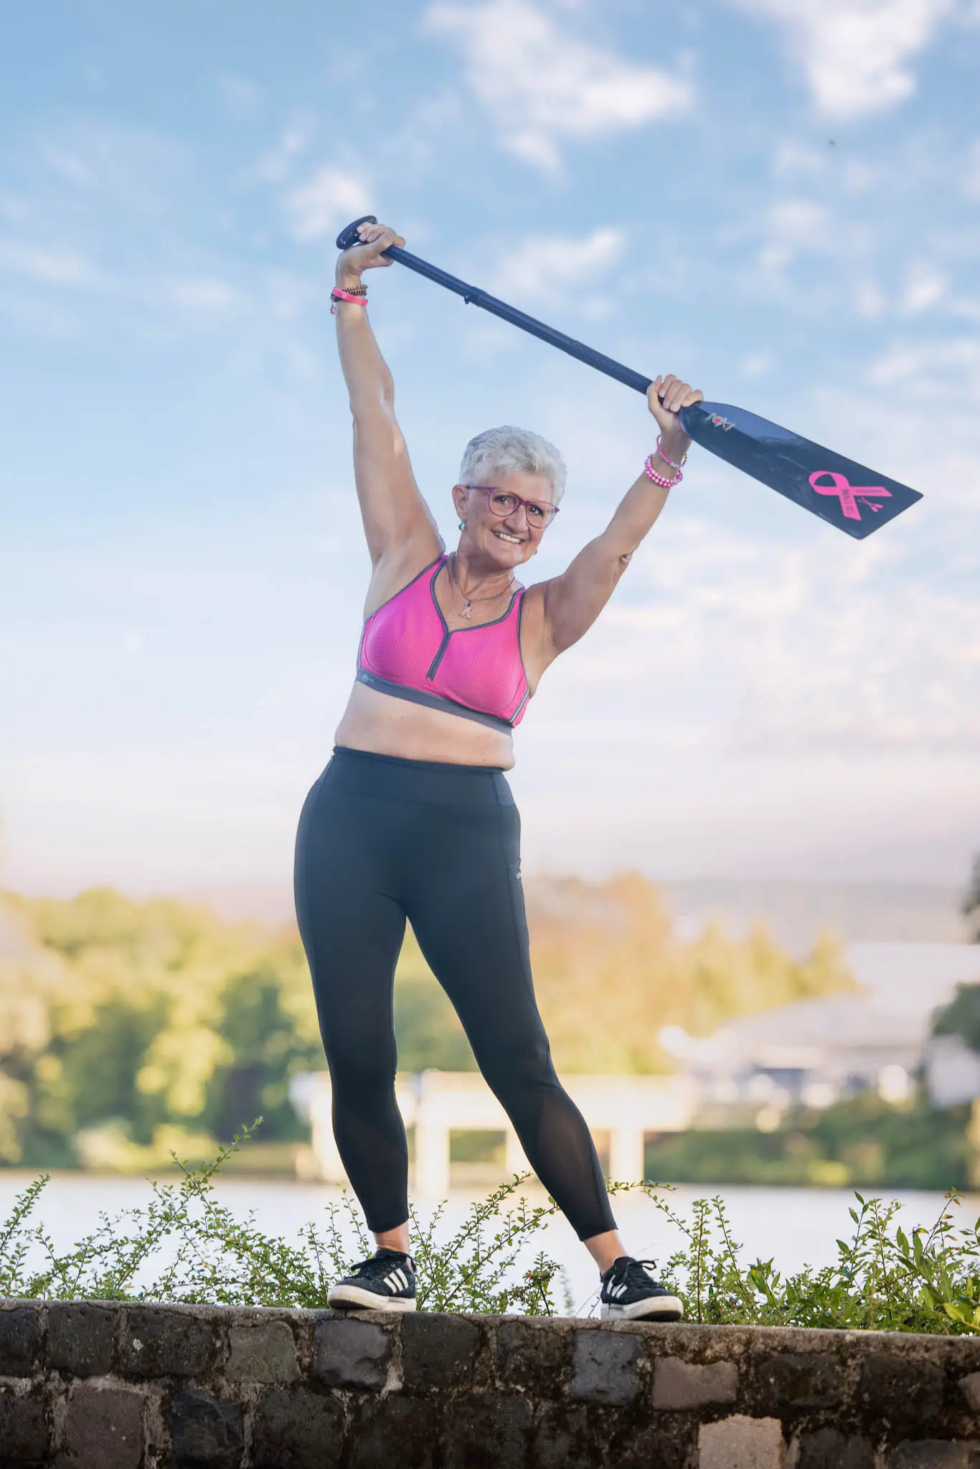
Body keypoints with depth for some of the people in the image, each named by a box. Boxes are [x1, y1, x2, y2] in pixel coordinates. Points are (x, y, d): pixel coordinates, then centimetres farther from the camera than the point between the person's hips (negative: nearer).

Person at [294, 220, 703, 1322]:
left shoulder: (543, 617, 8)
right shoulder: (406, 563, 10)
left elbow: (621, 541, -5)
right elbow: (375, 415, 10)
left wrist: (668, 455, -18)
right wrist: (351, 295, 10)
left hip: (465, 832, -1)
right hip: (349, 819, 2)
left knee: (518, 1061, -7)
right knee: (356, 1057, -2)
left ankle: (616, 1263, -4)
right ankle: (391, 1254, 13)